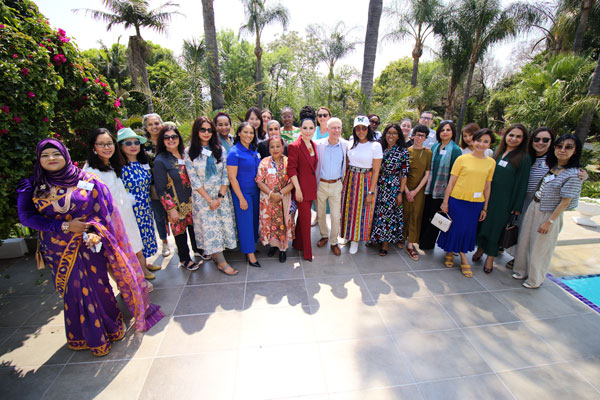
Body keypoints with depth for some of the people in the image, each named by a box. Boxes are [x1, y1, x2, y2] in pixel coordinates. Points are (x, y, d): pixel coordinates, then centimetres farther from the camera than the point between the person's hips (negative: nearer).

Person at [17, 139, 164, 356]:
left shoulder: (87, 181, -3)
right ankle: (89, 337, 30)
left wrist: (96, 232, -18)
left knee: (98, 287, 6)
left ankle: (111, 327, 29)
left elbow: (104, 210, -3)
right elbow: (26, 216, -4)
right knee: (74, 291, 10)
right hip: (59, 250, 2)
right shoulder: (31, 187, 1)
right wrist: (65, 226, -15)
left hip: (90, 246, -1)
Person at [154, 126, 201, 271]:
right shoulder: (160, 160, -12)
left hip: (192, 200, 5)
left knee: (194, 225, 18)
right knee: (180, 231, 8)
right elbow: (160, 189, -13)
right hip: (177, 204, -5)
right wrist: (171, 208, -15)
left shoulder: (184, 154, 5)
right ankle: (184, 259, 28)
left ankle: (197, 249, 42)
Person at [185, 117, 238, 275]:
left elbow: (226, 175, 0)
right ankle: (222, 262, 7)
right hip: (202, 196, -3)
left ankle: (216, 253, 24)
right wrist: (209, 199, -11)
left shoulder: (220, 149, 4)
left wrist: (220, 197, -9)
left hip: (222, 194, 3)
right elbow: (193, 180, -7)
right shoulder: (189, 152, -3)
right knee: (210, 226, -1)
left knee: (225, 223, 4)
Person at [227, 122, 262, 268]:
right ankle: (250, 253, 14)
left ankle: (252, 244, 33)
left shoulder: (254, 150, 7)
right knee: (245, 221, 2)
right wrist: (241, 198, -16)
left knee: (254, 219, 15)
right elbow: (232, 178, -15)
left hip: (255, 190, 7)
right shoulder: (234, 152, -14)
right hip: (242, 192, -7)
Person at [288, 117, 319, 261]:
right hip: (301, 187, -7)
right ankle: (307, 252, 14)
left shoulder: (313, 145, 10)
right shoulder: (294, 146, -13)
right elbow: (291, 169, -16)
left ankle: (298, 243, 35)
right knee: (306, 219, 0)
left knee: (303, 216, 18)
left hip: (311, 187, 7)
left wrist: (314, 185, 14)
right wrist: (298, 188, -18)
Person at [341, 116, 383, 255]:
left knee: (362, 212, 7)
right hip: (350, 180, 4)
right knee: (349, 209, 13)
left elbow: (376, 171, -11)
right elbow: (346, 165, 9)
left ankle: (356, 239, 25)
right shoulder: (351, 144, 2)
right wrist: (344, 182, 2)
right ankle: (348, 235, 34)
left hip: (366, 181, -4)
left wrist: (371, 192, -13)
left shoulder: (375, 145, -11)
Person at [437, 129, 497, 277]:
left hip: (476, 203, 3)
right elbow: (451, 182, -3)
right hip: (457, 200, -3)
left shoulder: (491, 162, 5)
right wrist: (445, 202, -4)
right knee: (454, 228, 5)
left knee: (469, 230, 10)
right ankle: (450, 252, 26)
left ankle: (463, 256, 30)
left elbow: (487, 187, 9)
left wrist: (485, 208, 10)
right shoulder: (462, 158, -3)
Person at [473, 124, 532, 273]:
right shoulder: (498, 151, 6)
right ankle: (480, 248, 30)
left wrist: (517, 206, -8)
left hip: (504, 199, -4)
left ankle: (490, 258, 18)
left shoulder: (524, 158, -6)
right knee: (483, 222, 11)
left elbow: (522, 183, -6)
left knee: (496, 226, 4)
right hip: (488, 195, 4)